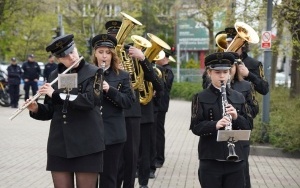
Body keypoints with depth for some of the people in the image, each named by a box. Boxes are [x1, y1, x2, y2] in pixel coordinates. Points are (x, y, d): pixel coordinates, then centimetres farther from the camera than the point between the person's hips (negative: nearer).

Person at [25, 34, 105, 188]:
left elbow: (89, 100, -18)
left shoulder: (93, 72, -3)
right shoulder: (54, 76, 11)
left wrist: (56, 95, -17)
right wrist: (36, 109, -7)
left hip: (87, 144, -4)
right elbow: (51, 110, 14)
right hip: (59, 144, 4)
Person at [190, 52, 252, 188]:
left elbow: (248, 127, 7)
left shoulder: (238, 97, 9)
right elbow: (195, 127, -9)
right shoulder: (200, 98, -1)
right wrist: (215, 125, -27)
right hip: (210, 159, -3)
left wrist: (236, 117, -13)